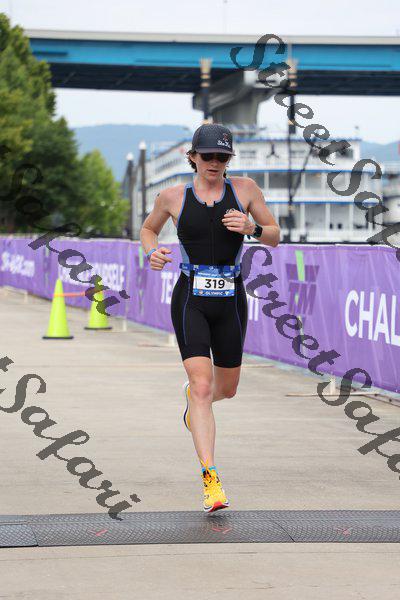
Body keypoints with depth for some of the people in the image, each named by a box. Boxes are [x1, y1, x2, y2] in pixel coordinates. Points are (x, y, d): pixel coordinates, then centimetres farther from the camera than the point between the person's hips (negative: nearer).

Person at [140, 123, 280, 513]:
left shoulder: (245, 189, 2)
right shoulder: (173, 197, 1)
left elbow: (275, 238, 7)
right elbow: (148, 229, 19)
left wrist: (251, 228, -15)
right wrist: (152, 252, -3)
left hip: (230, 301, 3)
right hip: (190, 301, -2)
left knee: (227, 388, 15)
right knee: (203, 385, -17)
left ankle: (191, 397, 54)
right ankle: (211, 482, -19)